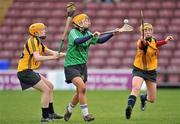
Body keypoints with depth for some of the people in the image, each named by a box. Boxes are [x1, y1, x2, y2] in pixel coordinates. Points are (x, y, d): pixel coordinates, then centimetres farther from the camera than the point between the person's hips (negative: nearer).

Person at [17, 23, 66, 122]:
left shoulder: (38, 42, 16)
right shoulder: (33, 41, -15)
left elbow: (52, 53, 19)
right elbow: (37, 57, -28)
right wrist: (52, 57, -29)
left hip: (29, 71, 10)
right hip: (25, 72, -10)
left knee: (50, 86, 18)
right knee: (46, 90, -11)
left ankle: (51, 113, 22)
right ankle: (45, 117, -4)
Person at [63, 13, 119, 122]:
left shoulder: (87, 34, 7)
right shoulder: (73, 32, -11)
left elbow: (100, 40, 3)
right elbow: (77, 41, -31)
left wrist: (112, 34, -9)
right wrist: (92, 36, -37)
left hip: (83, 66, 7)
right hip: (71, 65, -7)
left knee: (80, 92, 11)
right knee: (82, 87, -22)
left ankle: (69, 109, 35)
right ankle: (86, 114, -15)